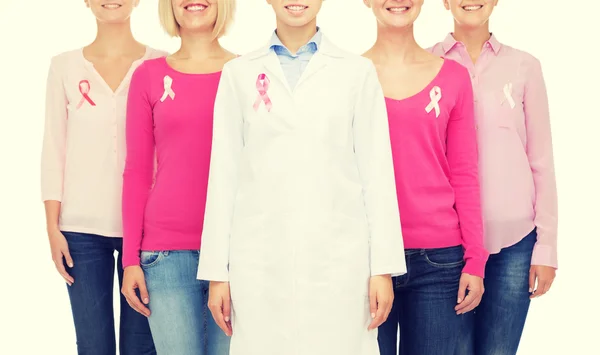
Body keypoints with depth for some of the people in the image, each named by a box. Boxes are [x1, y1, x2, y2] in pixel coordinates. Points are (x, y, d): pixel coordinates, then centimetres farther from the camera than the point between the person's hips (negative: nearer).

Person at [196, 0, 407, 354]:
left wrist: (383, 267, -2)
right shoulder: (239, 73, 8)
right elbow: (224, 174, 6)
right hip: (260, 260, 1)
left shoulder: (358, 71, 5)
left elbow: (376, 171, 3)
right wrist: (217, 271, 3)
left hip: (339, 258, -1)